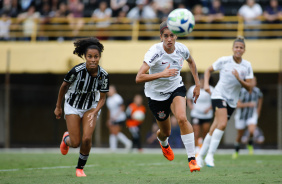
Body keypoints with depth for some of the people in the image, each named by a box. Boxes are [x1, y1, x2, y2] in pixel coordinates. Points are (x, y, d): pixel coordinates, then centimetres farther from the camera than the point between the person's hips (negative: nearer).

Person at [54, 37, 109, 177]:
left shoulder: (103, 75, -19)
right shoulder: (77, 71, -26)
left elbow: (102, 98, -8)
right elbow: (64, 87, -8)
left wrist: (94, 112, -25)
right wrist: (58, 107, 1)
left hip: (91, 106, 1)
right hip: (73, 106, -1)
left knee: (87, 138, -16)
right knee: (75, 143, -5)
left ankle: (80, 168, 9)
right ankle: (66, 138, 35)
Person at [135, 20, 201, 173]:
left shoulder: (181, 49, -13)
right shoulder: (155, 52, -27)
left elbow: (191, 62, 14)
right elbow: (139, 78, -36)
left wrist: (197, 84, 13)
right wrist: (162, 74, -45)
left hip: (176, 88, 2)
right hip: (156, 94, -2)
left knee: (182, 118, -28)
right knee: (166, 132, 13)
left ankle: (192, 158, -21)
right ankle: (163, 143, 54)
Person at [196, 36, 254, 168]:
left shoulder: (247, 66, -1)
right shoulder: (224, 61, -6)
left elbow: (249, 88, -4)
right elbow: (208, 70, 10)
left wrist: (239, 79, -21)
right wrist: (206, 84, -6)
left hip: (232, 101, 3)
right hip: (219, 96, -3)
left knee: (214, 130, 6)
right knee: (222, 124, -25)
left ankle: (200, 156, 18)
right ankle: (210, 155, -20)